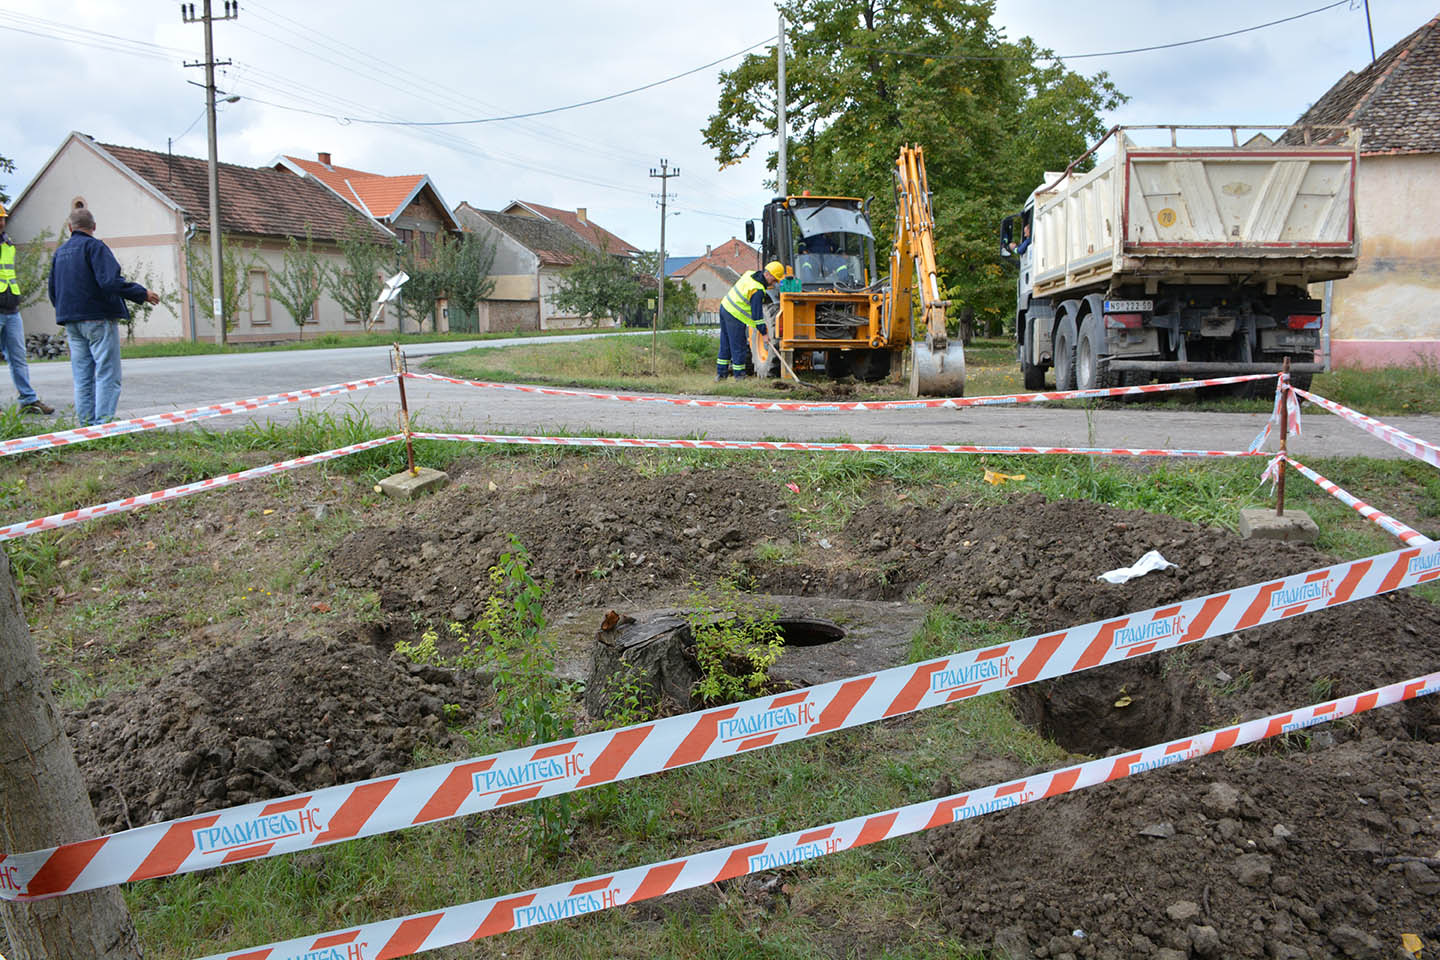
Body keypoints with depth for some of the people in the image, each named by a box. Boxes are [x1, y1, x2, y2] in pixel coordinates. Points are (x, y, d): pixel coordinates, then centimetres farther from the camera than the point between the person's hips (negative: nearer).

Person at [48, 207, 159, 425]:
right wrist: (143, 294, -15)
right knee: (107, 375, -6)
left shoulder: (60, 252, 16)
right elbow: (110, 282, -21)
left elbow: (53, 291, 20)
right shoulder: (95, 247, -8)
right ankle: (104, 422, -13)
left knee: (82, 378, 9)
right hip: (99, 318, -7)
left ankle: (86, 422, 10)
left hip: (71, 323, 7)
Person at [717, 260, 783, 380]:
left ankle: (721, 373, 22)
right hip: (735, 316, -10)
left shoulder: (750, 274, 3)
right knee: (738, 346, 1)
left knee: (725, 344, 16)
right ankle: (739, 375, 10)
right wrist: (764, 333, -17)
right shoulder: (757, 291, -23)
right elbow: (757, 314, -23)